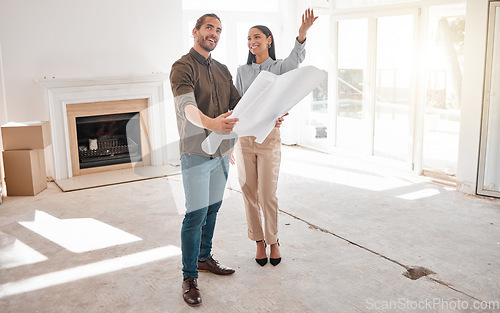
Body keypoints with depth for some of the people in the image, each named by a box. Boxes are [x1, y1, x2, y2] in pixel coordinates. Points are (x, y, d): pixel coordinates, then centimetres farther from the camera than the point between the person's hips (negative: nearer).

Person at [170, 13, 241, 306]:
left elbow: (239, 103, 12)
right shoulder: (183, 67, -9)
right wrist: (211, 123, -46)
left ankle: (204, 258, 34)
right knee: (196, 214, -6)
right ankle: (190, 277, 6)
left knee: (213, 208, 16)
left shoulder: (222, 70, 14)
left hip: (221, 150, 7)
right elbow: (187, 107, -26)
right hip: (196, 152, -7)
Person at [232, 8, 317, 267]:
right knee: (249, 194, 7)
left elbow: (296, 60, -24)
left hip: (269, 137, -3)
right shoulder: (242, 71, 9)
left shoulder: (279, 68, 0)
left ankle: (273, 241, 21)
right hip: (243, 137, 3)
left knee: (267, 195, 0)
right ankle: (259, 242, 23)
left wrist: (302, 34, -44)